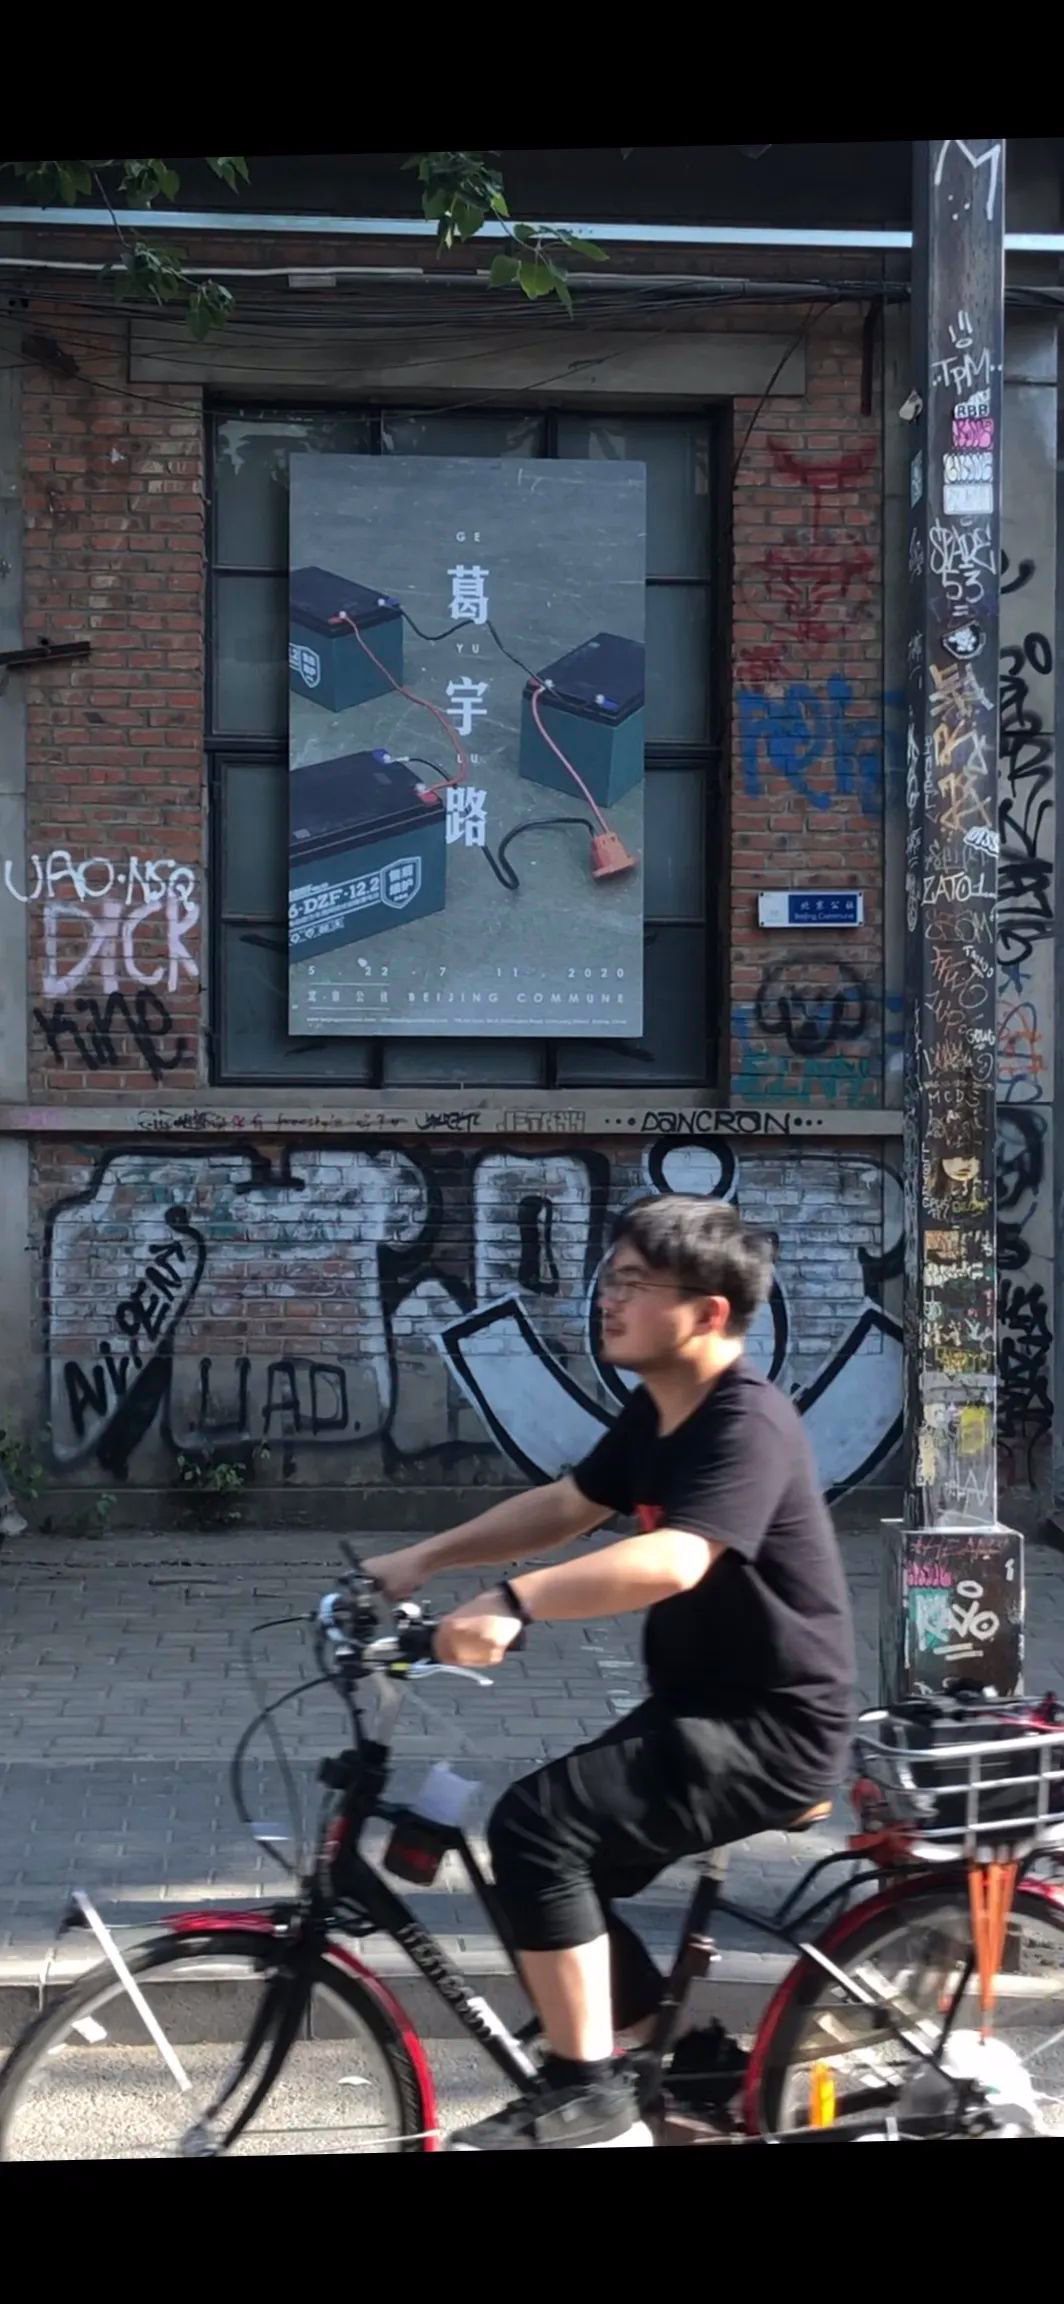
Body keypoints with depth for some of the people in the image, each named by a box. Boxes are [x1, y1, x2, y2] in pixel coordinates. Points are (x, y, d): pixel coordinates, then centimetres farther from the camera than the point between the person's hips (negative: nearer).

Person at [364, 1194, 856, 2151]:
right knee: (558, 1862, 10)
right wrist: (422, 1558, 6)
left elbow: (673, 1561, -39)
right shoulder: (655, 1412, 7)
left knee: (537, 1822, -22)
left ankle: (587, 2091, -11)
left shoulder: (748, 1424, -23)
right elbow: (564, 1505, 15)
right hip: (698, 1707, 10)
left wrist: (512, 1604, -48)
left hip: (776, 1728, -10)